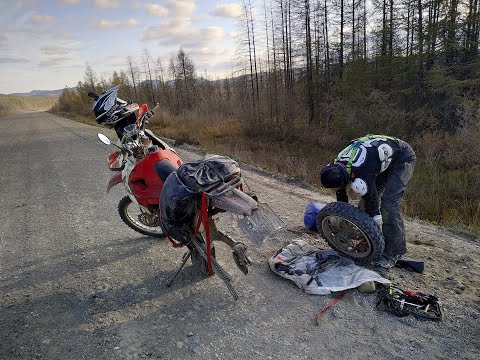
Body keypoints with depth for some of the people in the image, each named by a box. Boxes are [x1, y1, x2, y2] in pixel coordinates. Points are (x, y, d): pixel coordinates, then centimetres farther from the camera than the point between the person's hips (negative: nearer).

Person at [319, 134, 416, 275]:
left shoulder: (360, 180, -39)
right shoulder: (337, 166, -14)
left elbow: (373, 203, -28)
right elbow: (341, 197, 1)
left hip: (403, 159, -8)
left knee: (389, 203, -19)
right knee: (365, 200, 2)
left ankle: (392, 254, -9)